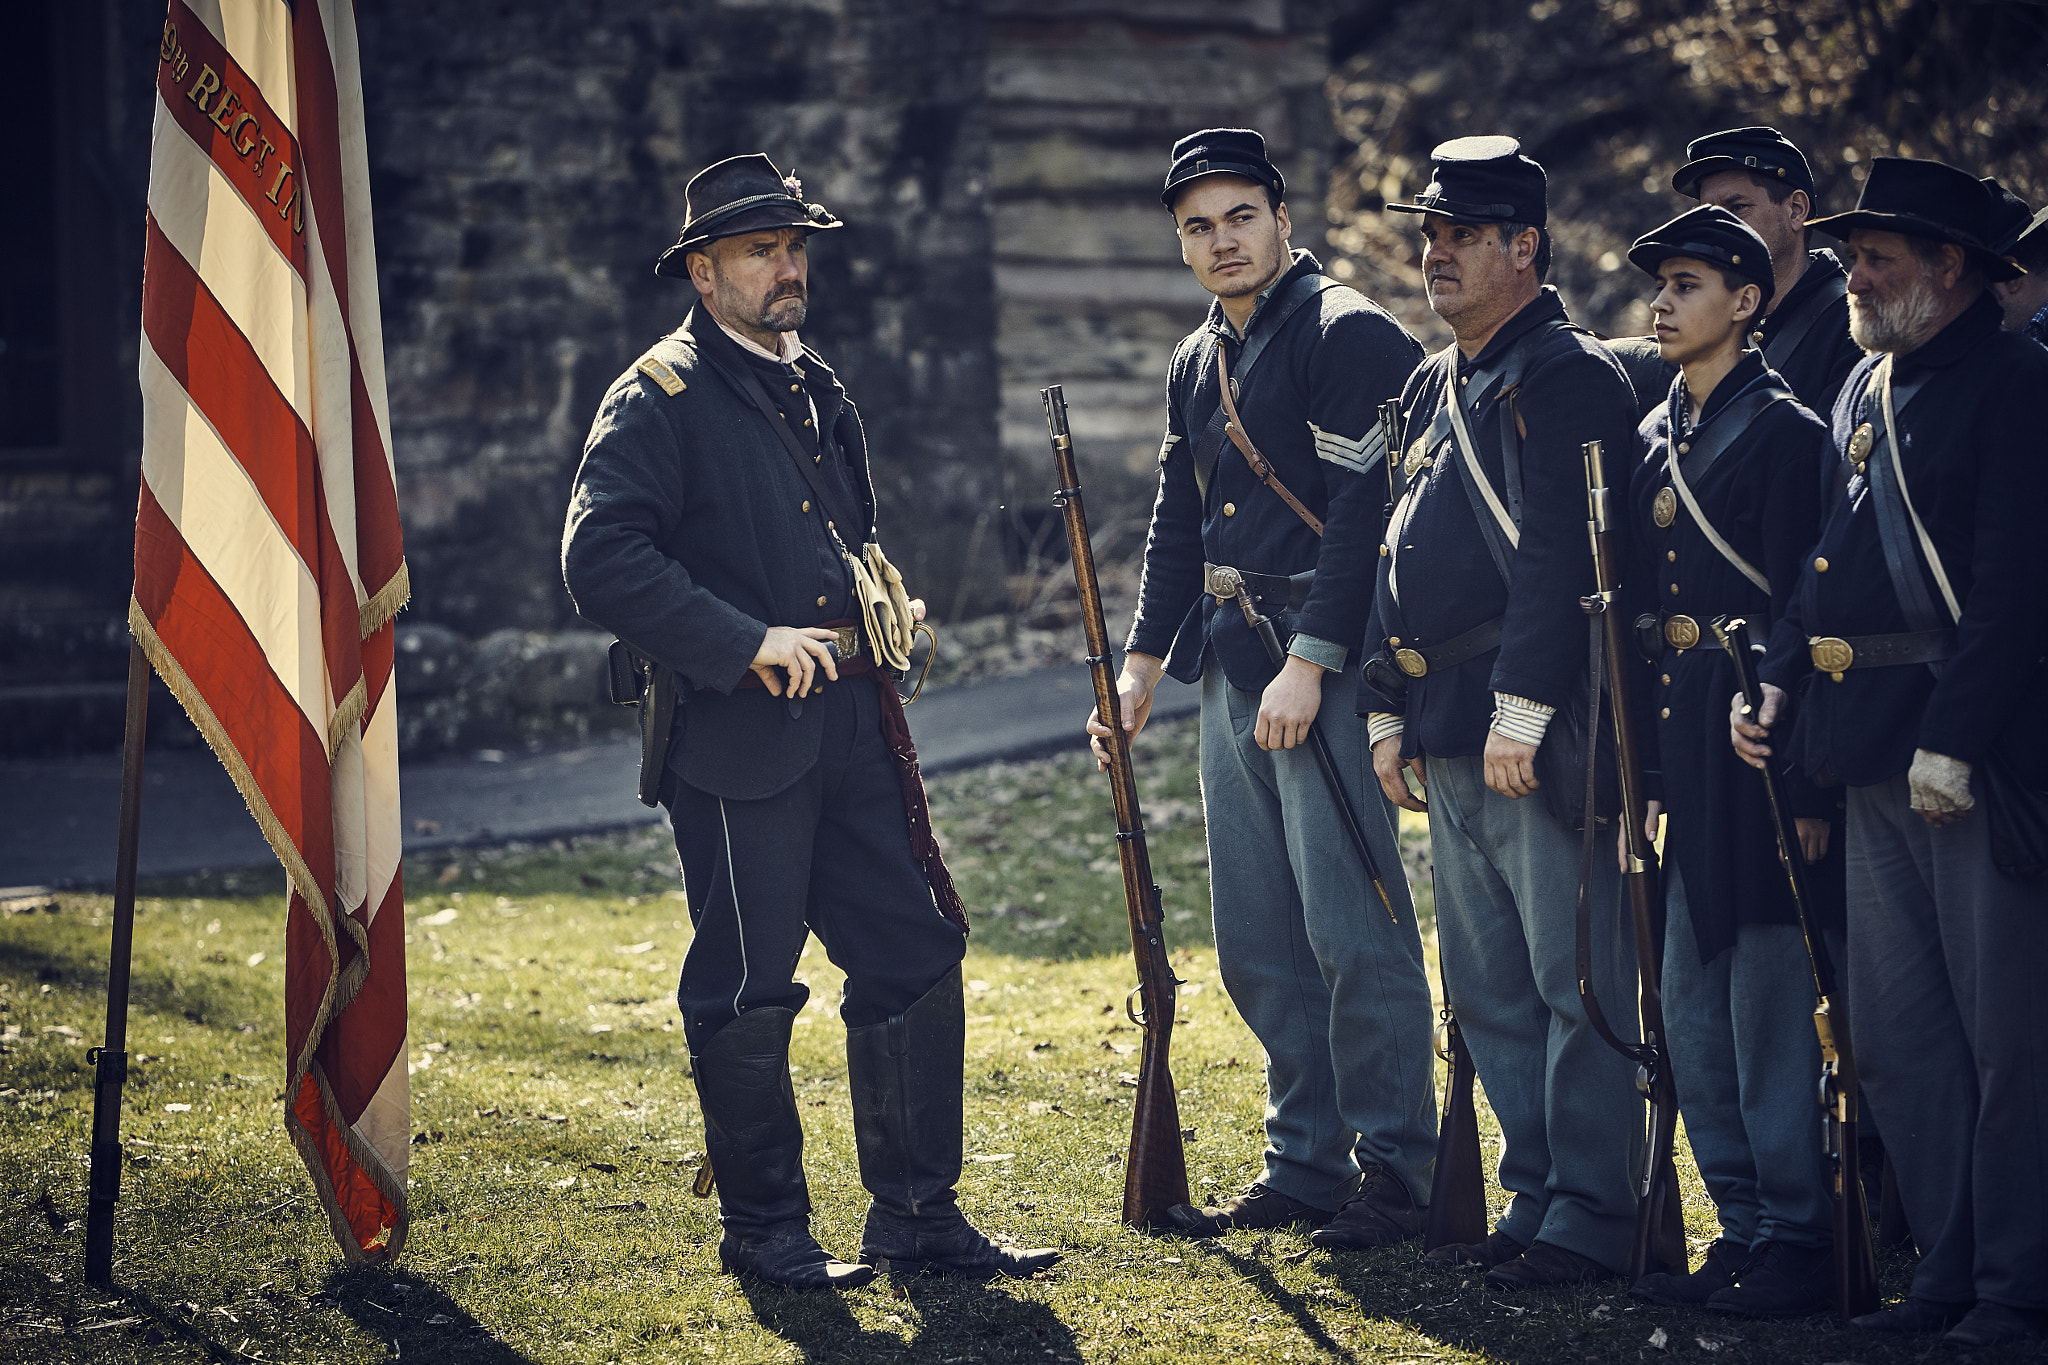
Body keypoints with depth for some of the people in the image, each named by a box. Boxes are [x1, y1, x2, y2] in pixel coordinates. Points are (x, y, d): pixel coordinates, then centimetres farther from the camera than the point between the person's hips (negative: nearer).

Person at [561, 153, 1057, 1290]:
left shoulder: (818, 391, 18)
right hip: (737, 734, -7)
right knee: (745, 990, 2)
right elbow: (600, 560, -19)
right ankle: (763, 1228, 14)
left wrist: (885, 603, 14)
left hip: (851, 727, 7)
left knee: (918, 953, 5)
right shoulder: (658, 397, -7)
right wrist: (750, 644, -22)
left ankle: (916, 1217, 14)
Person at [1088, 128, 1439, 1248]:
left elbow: (1362, 508, -16)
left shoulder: (1347, 334, -9)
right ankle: (1305, 1164, 19)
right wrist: (1143, 660, 17)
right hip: (1232, 673, 9)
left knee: (1353, 932, -7)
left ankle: (1396, 1175, 0)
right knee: (1257, 942, 11)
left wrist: (1309, 662, -21)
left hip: (1328, 666, -9)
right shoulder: (1197, 364, 17)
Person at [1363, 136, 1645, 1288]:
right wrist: (1389, 712, 17)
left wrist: (1520, 707, -23)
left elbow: (1562, 553, -18)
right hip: (1452, 738, 9)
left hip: (1543, 728, -9)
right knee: (1489, 988, 12)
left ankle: (1594, 1218, -1)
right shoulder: (1435, 390, 19)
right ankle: (1538, 1201, 20)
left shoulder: (1568, 374, -9)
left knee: (1579, 977, -5)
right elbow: (1400, 556, 23)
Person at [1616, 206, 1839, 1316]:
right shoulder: (1657, 438, 14)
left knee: (1768, 1001, -4)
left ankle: (1795, 1246, 3)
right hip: (1678, 751, 8)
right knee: (1692, 1007, 10)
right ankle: (1744, 1226, 18)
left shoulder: (1785, 430, -9)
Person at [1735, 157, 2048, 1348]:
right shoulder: (1865, 392, 17)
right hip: (1876, 755, 9)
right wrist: (1777, 688, 9)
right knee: (1897, 1031, 10)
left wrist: (1951, 739, -20)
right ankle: (1949, 1269, 18)